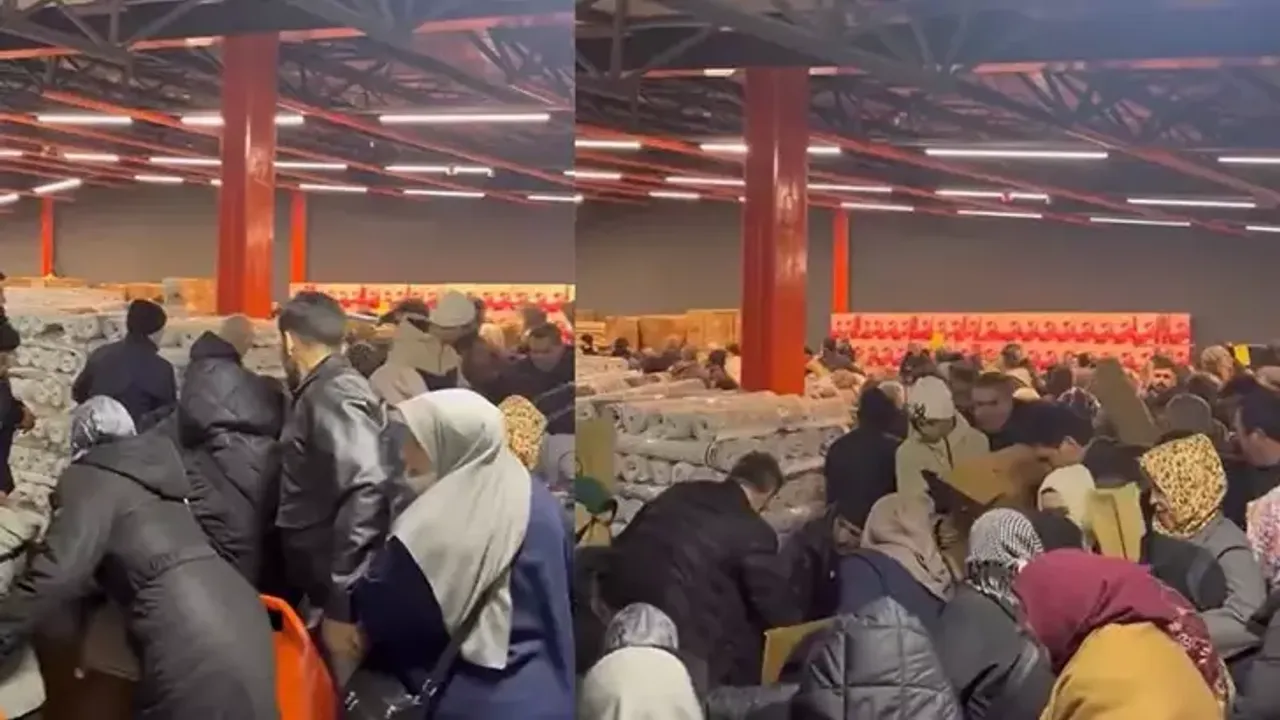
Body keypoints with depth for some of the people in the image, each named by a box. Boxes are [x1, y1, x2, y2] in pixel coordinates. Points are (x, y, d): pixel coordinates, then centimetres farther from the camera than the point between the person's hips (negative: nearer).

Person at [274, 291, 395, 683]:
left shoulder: (334, 396, -16)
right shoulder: (321, 393, 14)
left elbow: (365, 491, -27)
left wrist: (341, 602, -26)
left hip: (337, 591, -9)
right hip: (321, 584, 9)